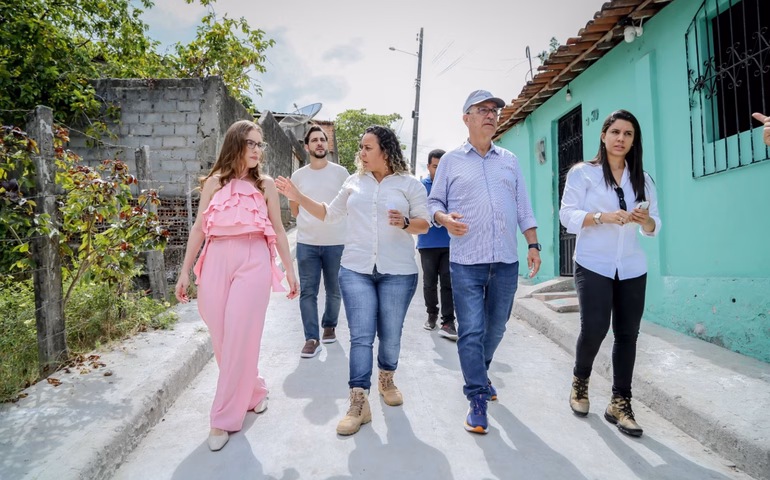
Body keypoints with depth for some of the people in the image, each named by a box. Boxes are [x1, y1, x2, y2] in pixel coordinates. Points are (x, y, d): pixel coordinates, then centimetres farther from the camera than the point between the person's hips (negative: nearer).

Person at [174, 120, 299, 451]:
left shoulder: (266, 185, 7)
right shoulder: (213, 182, 9)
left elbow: (278, 231, 10)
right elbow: (199, 229, 9)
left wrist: (290, 269, 9)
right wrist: (185, 272, 7)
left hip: (253, 263, -2)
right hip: (216, 263, 2)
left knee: (239, 340, -5)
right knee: (222, 340, 6)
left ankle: (225, 418, 8)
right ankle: (253, 391, 31)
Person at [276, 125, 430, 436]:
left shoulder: (410, 184, 1)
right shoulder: (353, 182, 10)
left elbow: (424, 224, 1)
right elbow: (329, 214, 18)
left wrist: (405, 223, -20)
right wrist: (298, 197, 8)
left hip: (397, 272, -1)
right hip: (355, 270, 2)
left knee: (390, 335, 9)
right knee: (360, 336, -3)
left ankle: (386, 380, 37)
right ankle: (358, 404, 4)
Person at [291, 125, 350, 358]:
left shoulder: (340, 172, -1)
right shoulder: (298, 176, 5)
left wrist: (333, 222, 6)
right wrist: (307, 223, 11)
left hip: (336, 242, -1)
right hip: (306, 243, 1)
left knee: (334, 291, 12)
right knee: (307, 292, -2)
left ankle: (329, 326, 34)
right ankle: (312, 339, 4)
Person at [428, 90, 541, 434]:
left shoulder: (510, 161, 14)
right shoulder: (451, 160, 5)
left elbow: (523, 207, 14)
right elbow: (434, 202, 6)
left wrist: (533, 245, 7)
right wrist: (444, 219, -16)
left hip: (506, 262, 4)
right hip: (466, 262, -3)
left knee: (496, 328, 14)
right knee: (471, 331, -4)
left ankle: (479, 373, 39)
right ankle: (477, 400, 7)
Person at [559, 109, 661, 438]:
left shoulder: (642, 178, 12)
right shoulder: (582, 173, 0)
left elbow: (654, 226, 11)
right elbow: (568, 215, -8)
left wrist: (646, 221, -12)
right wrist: (601, 217, -23)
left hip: (632, 268, 4)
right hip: (593, 266, -4)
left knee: (627, 334, 2)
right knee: (594, 330, -10)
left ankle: (620, 403, 13)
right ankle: (580, 381, 19)